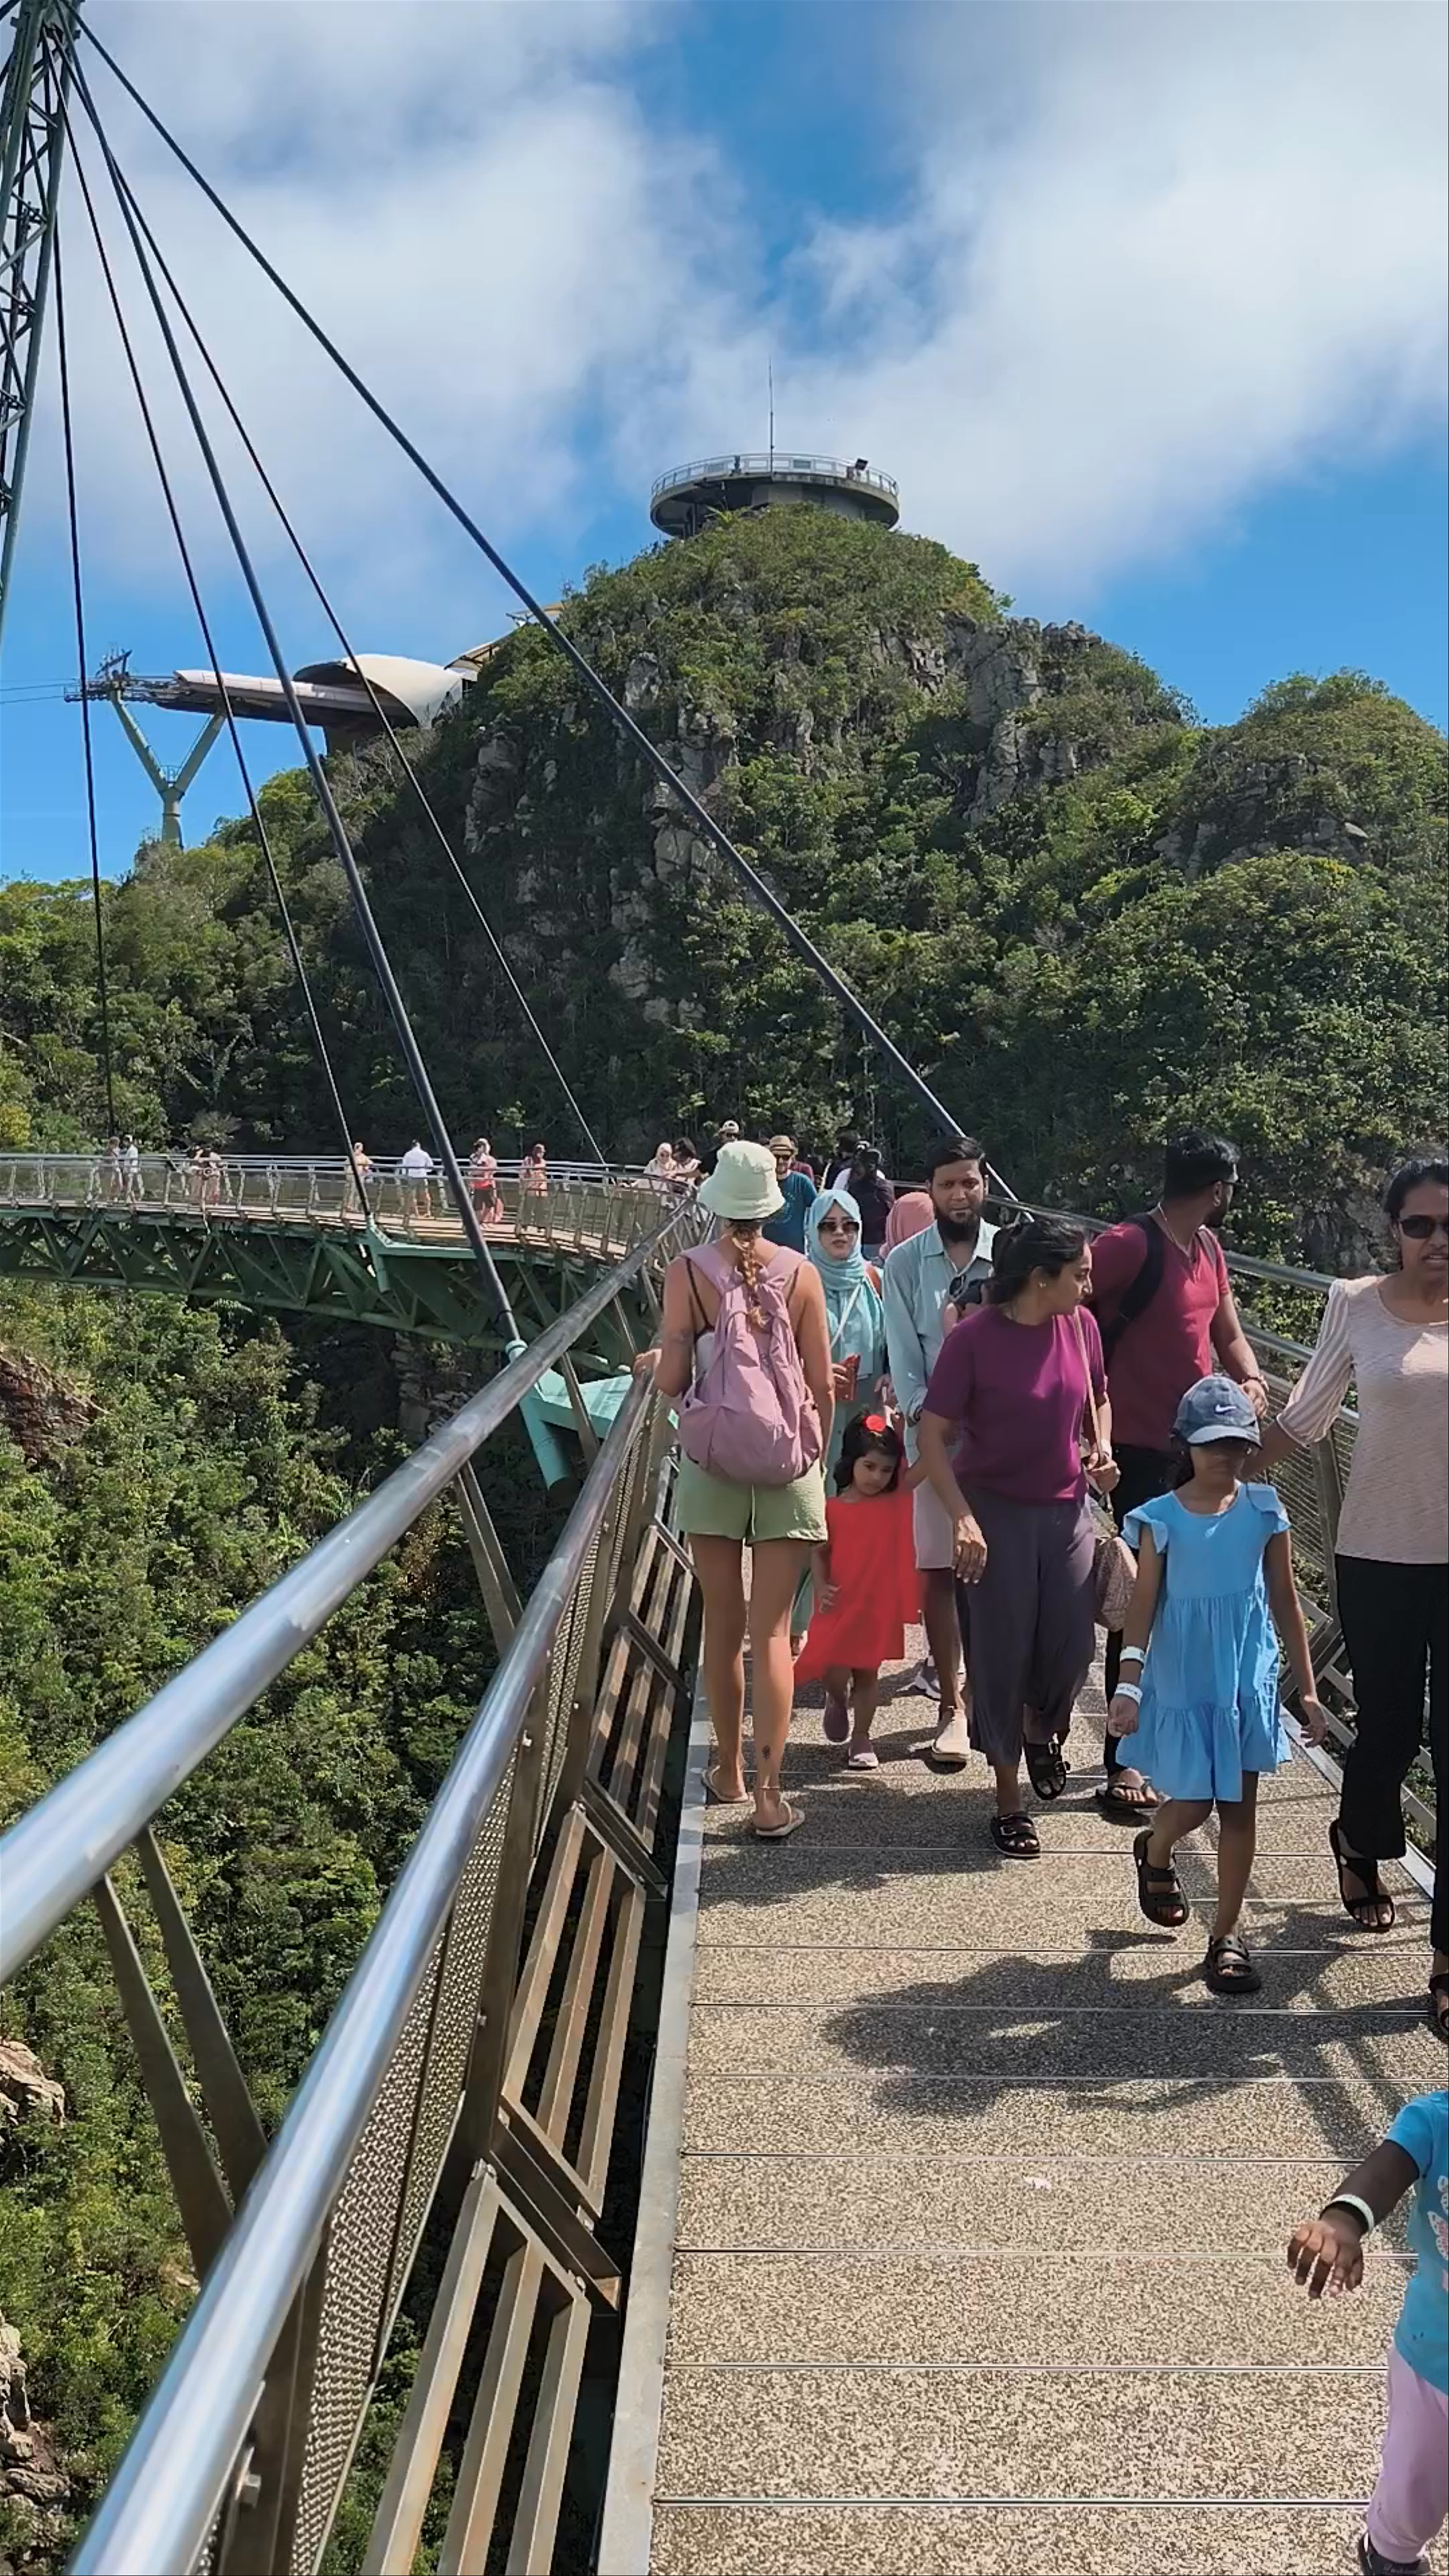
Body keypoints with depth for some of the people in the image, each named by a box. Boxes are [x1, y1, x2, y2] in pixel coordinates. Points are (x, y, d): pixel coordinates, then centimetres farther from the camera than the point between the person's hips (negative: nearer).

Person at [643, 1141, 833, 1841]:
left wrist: (653, 1362, 14)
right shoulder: (800, 1273, -4)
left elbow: (672, 1382, -8)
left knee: (722, 1625, 14)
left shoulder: (687, 1272, -7)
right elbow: (822, 1387, -1)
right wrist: (817, 1458, 13)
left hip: (712, 1462, 0)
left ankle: (729, 1772, 28)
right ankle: (769, 1794, 1)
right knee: (772, 1632, 2)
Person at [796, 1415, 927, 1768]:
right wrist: (821, 1586, -13)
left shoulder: (896, 1501, -4)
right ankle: (837, 1701, 35)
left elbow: (929, 1462, -9)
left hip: (879, 1607, 1)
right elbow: (820, 1553, 0)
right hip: (839, 1606, -1)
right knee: (835, 1673, 0)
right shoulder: (833, 1509, -7)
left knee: (868, 1674, 11)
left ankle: (861, 1739, 24)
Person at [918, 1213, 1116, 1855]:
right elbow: (932, 1434, -13)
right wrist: (962, 1518, -20)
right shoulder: (974, 1338, -15)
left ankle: (1040, 1730, 37)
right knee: (1002, 1656, 2)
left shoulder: (1080, 1327, -1)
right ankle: (1009, 1800, 17)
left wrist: (1101, 1449, -1)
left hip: (1067, 1510, 4)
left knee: (1072, 1647, 2)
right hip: (995, 1512, -4)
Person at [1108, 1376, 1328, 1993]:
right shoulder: (1161, 1520, -7)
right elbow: (1144, 1604, -6)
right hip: (1183, 1682, -2)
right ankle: (1155, 1853, 40)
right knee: (1193, 1804, 3)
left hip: (1248, 1681, 2)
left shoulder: (1264, 1512, -2)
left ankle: (1226, 1936, 17)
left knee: (1239, 1807, 5)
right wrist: (1129, 1686, -14)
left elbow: (1285, 1603, 3)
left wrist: (1307, 1689, 4)